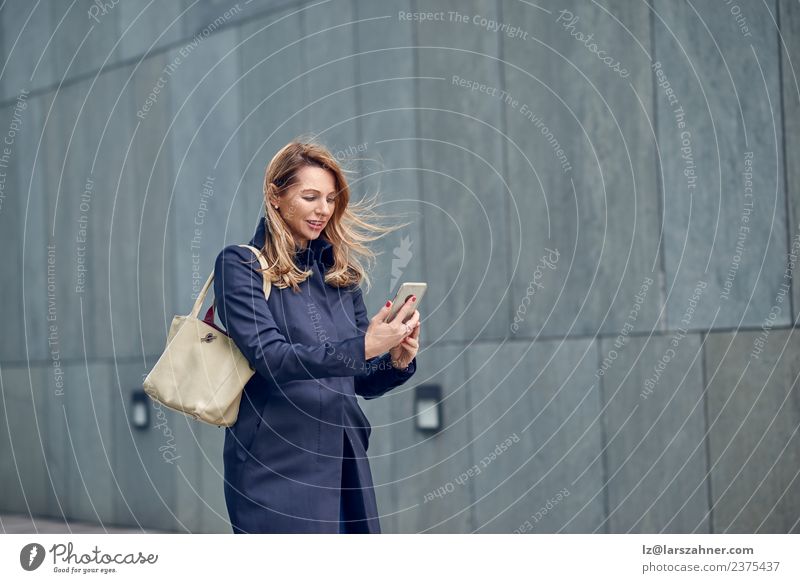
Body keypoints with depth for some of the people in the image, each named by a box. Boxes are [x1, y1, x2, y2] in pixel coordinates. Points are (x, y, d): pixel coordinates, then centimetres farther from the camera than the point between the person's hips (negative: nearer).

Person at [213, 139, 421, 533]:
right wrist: (361, 348, -27)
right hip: (276, 467, -5)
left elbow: (364, 382, 14)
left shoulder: (339, 271, 13)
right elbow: (270, 357, -17)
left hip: (343, 465, 6)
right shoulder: (240, 266, -3)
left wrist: (399, 360, -8)